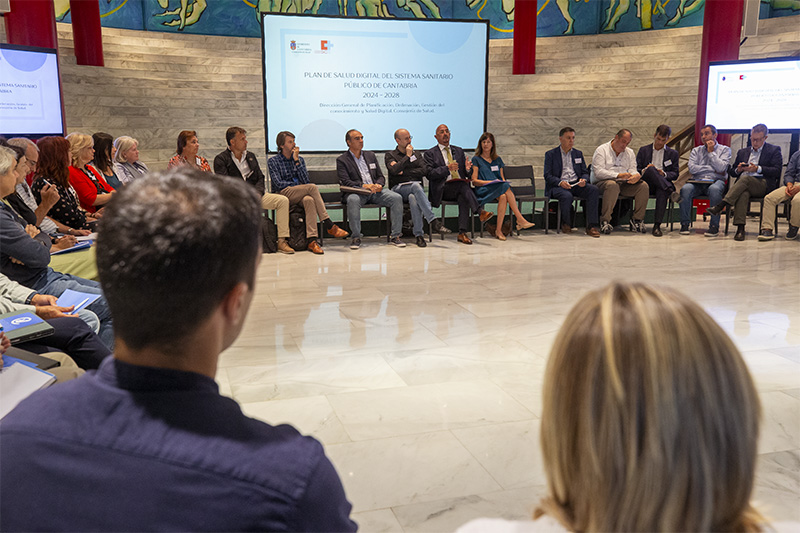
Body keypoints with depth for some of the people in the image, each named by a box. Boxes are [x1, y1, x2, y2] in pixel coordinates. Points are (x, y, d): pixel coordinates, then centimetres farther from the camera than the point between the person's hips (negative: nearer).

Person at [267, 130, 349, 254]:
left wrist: (296, 160, -4)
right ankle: (329, 225, -29)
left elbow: (306, 181, 3)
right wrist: (300, 186, -4)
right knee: (313, 187, -29)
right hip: (283, 195, -3)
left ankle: (312, 240, -47)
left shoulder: (299, 159, 18)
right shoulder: (273, 161, 6)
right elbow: (279, 184, -7)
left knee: (309, 200, -36)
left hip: (300, 196, 3)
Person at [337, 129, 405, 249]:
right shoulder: (342, 160, 5)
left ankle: (395, 236, -14)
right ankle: (356, 237, -25)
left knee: (397, 198, -20)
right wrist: (364, 186, -23)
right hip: (356, 192, -4)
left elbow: (381, 176, 20)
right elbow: (345, 182, -8)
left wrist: (379, 185, -5)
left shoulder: (370, 155, 21)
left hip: (375, 191, 4)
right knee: (353, 200, -40)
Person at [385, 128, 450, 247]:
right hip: (399, 188, -3)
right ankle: (433, 222, -45)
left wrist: (404, 172, -1)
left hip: (416, 187, 3)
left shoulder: (416, 154, 22)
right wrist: (407, 156, -6)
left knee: (413, 198, -36)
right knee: (416, 186, -37)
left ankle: (419, 234, -37)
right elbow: (394, 171, -10)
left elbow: (424, 170, 5)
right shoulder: (390, 155, 11)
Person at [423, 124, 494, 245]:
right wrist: (447, 169, -20)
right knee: (462, 185, -33)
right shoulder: (430, 153, 9)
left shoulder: (459, 151, 23)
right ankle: (480, 212, -41)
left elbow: (467, 175, 20)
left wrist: (467, 169, -5)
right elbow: (430, 174, -7)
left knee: (463, 198, -32)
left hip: (461, 187, 3)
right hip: (443, 189, -3)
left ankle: (462, 233, -35)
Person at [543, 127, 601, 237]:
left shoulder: (578, 153, 20)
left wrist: (584, 180, -9)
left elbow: (585, 172, 16)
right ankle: (566, 224, -9)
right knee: (567, 195, -38)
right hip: (557, 186, -4)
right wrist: (560, 182, -22)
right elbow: (547, 176, -3)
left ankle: (591, 226, -26)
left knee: (594, 190, -24)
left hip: (576, 184, 4)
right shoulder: (550, 154, 6)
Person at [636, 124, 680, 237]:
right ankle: (671, 192, -43)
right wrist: (644, 171, -13)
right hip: (646, 183, 0)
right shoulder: (644, 150, 20)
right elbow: (636, 170, 11)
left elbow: (675, 174, 11)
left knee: (662, 191, -38)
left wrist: (664, 174, -11)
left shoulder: (673, 153, 20)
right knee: (650, 169, -33)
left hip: (661, 184, 0)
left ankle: (657, 225, -41)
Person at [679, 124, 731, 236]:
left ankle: (714, 225, -31)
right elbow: (692, 168, 1)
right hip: (697, 182, 2)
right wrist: (713, 169, -2)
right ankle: (685, 224, -22)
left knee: (714, 189, -38)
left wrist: (711, 152, 0)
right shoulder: (696, 150, 19)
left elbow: (721, 168, -7)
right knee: (685, 189, -32)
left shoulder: (725, 150, 12)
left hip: (715, 181, -2)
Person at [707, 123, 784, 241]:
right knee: (743, 193, -36)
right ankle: (740, 228, -48)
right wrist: (738, 170, 1)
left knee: (745, 179, -36)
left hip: (763, 184, -2)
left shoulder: (774, 150, 15)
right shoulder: (742, 152, 28)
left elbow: (777, 171, 1)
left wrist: (758, 169, -12)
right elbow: (731, 172, 25)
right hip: (742, 184, 2)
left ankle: (721, 205, -46)